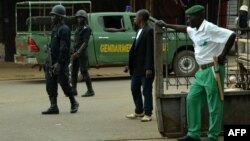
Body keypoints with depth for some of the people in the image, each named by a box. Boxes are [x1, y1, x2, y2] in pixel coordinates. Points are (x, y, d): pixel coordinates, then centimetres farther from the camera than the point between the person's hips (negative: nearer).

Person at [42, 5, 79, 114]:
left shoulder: (64, 29, -13)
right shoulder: (55, 28, 16)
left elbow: (64, 48, -20)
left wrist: (59, 63, -23)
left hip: (61, 62, -9)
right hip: (52, 61, 9)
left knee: (64, 84, -2)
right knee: (50, 85, 2)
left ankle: (74, 104, 15)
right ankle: (53, 107, 3)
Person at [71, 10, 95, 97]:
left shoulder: (86, 29, -10)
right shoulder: (78, 28, 17)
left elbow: (85, 42, -18)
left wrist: (78, 52, -24)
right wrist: (74, 52, 15)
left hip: (82, 52, -9)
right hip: (76, 52, 9)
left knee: (84, 71, -9)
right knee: (74, 71, 6)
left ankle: (90, 91, -4)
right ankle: (73, 90, 11)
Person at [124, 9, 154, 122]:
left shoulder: (149, 31, -14)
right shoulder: (139, 31, 15)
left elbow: (150, 50, -19)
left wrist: (149, 68, -22)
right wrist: (130, 64, 15)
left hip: (145, 67, -9)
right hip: (136, 67, 9)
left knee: (146, 91, 0)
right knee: (134, 89, 14)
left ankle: (147, 114, 9)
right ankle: (139, 111, 26)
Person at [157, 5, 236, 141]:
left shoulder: (209, 28, -17)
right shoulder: (194, 30, 11)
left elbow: (232, 35, -25)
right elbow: (183, 28, 35)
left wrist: (223, 55, -18)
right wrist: (165, 25, 37)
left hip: (212, 70, -10)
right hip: (201, 71, 10)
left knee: (214, 105, -2)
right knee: (192, 99, 9)